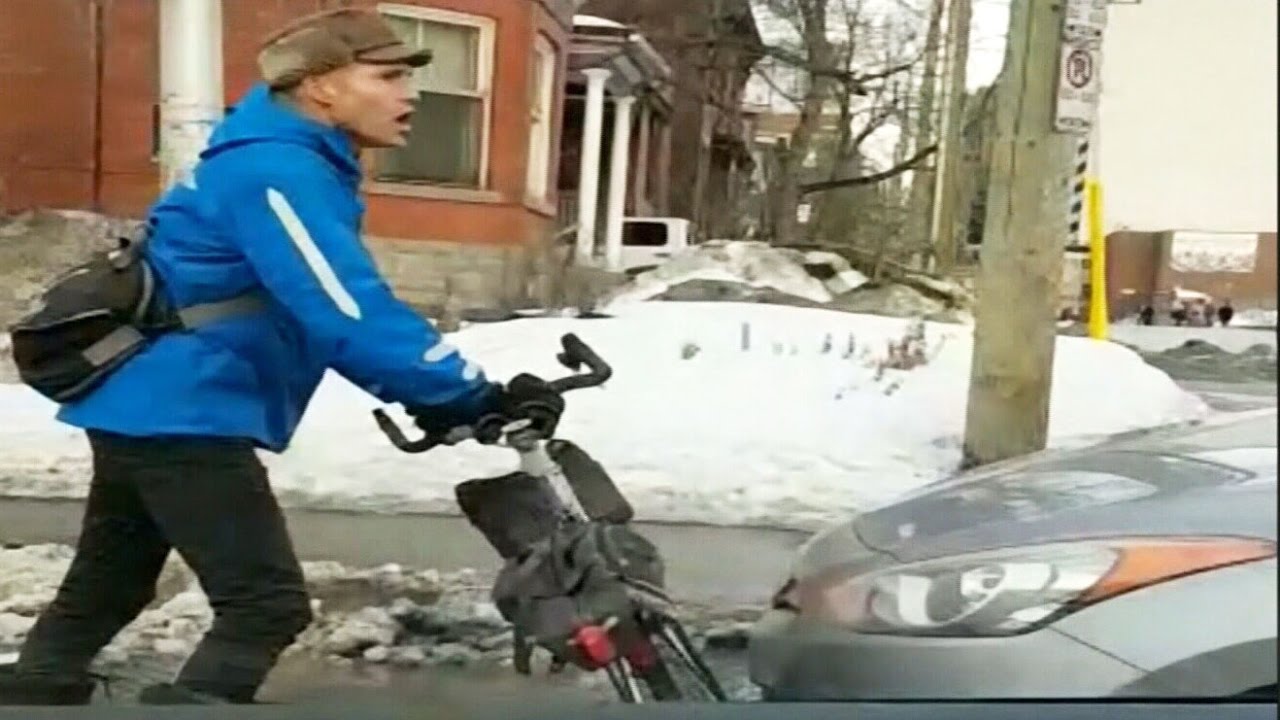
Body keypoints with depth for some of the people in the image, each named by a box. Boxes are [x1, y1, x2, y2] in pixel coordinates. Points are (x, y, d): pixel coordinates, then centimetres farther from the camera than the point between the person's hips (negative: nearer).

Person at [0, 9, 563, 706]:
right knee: (268, 605, -9)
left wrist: (432, 398, 3)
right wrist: (479, 398, -25)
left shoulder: (293, 165, 14)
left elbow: (341, 310, 14)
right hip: (183, 418, -11)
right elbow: (351, 319, -28)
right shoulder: (278, 172, -19)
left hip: (144, 409, 11)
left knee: (101, 593, 22)